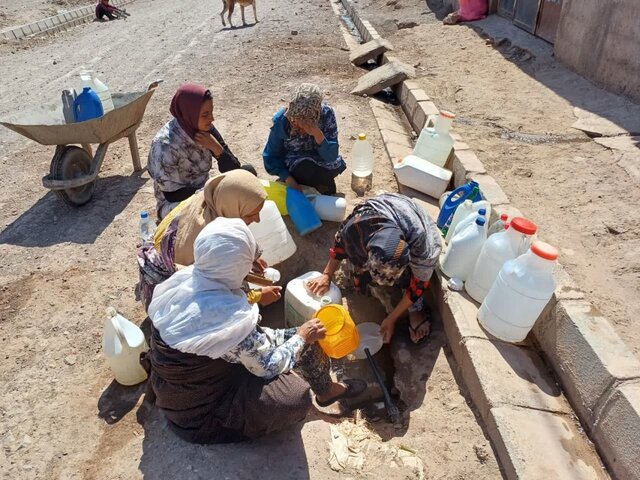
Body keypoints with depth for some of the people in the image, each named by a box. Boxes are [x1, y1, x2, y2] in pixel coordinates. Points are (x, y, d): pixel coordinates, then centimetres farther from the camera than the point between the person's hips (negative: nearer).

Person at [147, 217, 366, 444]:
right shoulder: (231, 320, -35)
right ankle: (326, 389, 23)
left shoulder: (182, 279, -13)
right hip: (198, 418, -8)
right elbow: (268, 367, -19)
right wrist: (303, 336, -5)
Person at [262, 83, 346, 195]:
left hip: (321, 163, 1)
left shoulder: (327, 114, -21)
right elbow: (271, 155, -10)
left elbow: (332, 156, -24)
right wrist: (289, 180, -23)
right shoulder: (281, 119, -21)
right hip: (294, 164, -1)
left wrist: (318, 135, -41)